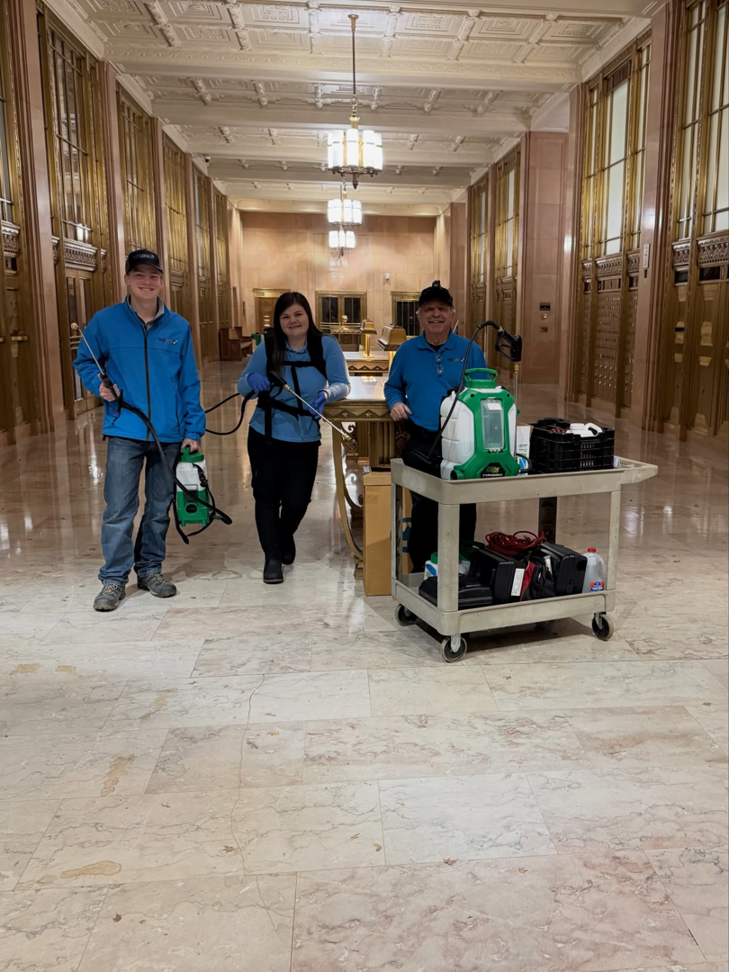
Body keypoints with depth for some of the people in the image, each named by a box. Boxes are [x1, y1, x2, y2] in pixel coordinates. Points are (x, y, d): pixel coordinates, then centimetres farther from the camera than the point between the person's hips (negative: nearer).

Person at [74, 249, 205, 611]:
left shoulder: (179, 327, 5)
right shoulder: (106, 320, 0)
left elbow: (189, 383, 7)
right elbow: (83, 361, 12)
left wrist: (193, 431, 2)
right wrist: (99, 384, -9)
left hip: (170, 434, 2)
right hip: (124, 432, -2)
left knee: (160, 507, 12)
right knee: (119, 510, -5)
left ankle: (150, 569, 27)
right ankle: (114, 579, 8)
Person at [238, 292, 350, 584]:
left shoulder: (326, 345, -8)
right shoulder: (267, 346, -7)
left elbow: (342, 385, -10)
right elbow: (242, 387, -1)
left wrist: (326, 393, -32)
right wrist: (252, 379, -25)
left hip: (305, 438, 0)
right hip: (266, 436, 0)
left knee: (297, 500, 5)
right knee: (267, 496, 1)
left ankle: (285, 537, 39)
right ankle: (272, 556, 18)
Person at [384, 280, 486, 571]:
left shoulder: (470, 350, 4)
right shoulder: (407, 351, 8)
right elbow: (393, 386, 20)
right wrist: (395, 402, 0)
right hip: (421, 443, 1)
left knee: (463, 510, 4)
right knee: (424, 509, 7)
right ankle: (422, 569, 21)